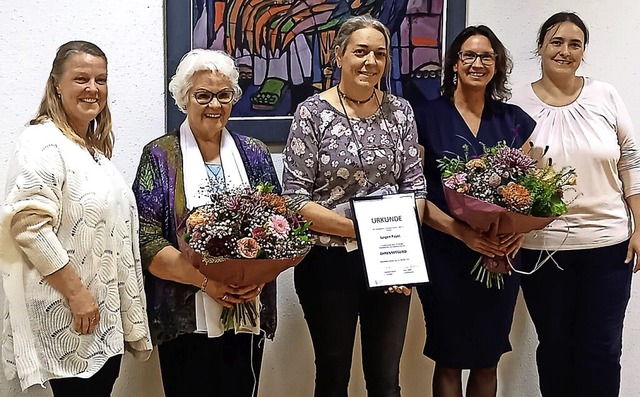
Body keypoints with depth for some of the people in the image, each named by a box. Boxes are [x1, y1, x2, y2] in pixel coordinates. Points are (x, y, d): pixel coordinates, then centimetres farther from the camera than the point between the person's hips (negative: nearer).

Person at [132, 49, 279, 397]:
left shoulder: (254, 153, 8)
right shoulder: (159, 156, -1)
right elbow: (147, 242, -8)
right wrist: (206, 280, -19)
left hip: (248, 314, 3)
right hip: (187, 319, -2)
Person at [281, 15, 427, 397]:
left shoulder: (400, 110, 5)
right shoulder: (313, 113, -7)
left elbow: (415, 186, 5)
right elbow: (295, 198, -11)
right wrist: (359, 228, -17)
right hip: (329, 263, -3)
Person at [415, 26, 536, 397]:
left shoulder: (515, 120, 7)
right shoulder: (428, 116, -3)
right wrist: (460, 230, -21)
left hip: (501, 255, 3)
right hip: (445, 254, -3)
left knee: (488, 359, 14)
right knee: (449, 358, 8)